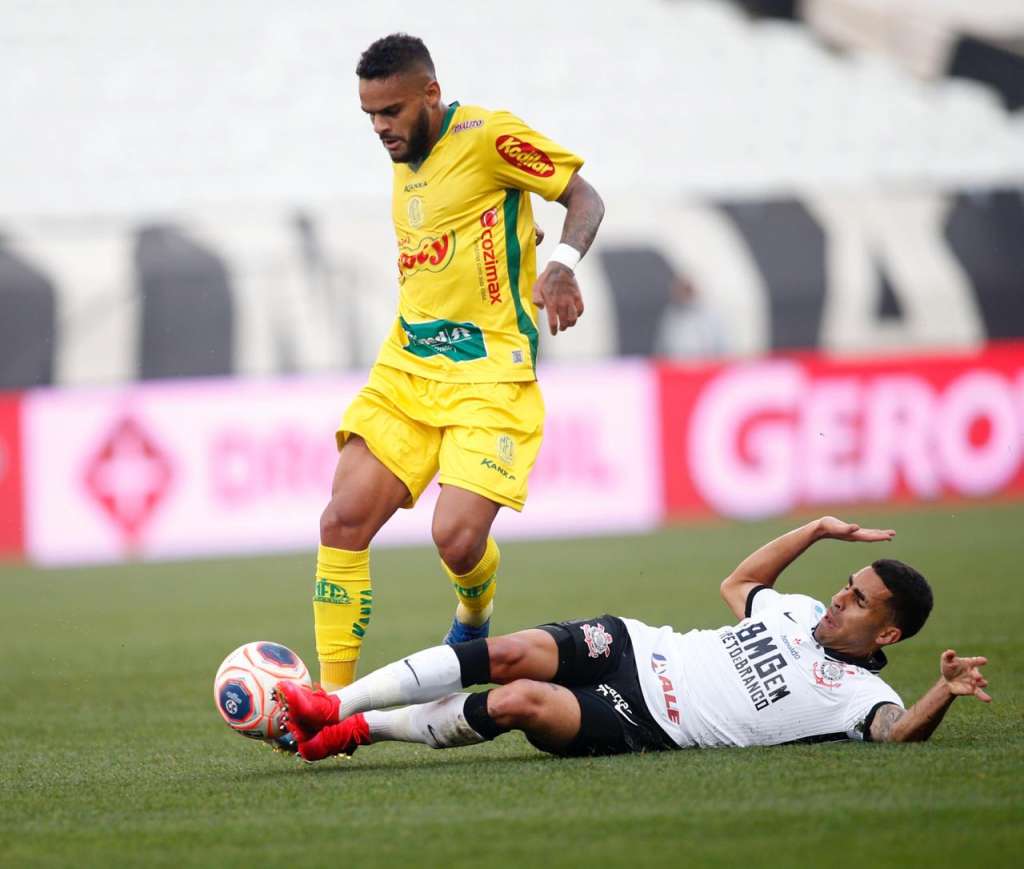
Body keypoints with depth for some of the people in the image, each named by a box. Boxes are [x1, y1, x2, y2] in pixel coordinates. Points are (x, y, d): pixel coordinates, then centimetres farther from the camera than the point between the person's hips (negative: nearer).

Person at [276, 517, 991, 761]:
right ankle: (336, 706, -15)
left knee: (519, 703, -27)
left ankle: (363, 729, -10)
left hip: (647, 725, -6)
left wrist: (944, 694, -43)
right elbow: (738, 584, 35)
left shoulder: (857, 694, -4)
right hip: (633, 648, 6)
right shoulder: (800, 613, 18)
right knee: (511, 654, -19)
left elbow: (899, 730, -24)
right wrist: (817, 530, 27)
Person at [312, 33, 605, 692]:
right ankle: (332, 700, -3)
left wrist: (563, 264, -23)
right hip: (405, 369, 7)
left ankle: (475, 619, 19)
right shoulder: (404, 162, 15)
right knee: (344, 520, -9)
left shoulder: (487, 136, -8)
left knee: (457, 537, -19)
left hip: (488, 378, -7)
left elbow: (584, 198, -6)